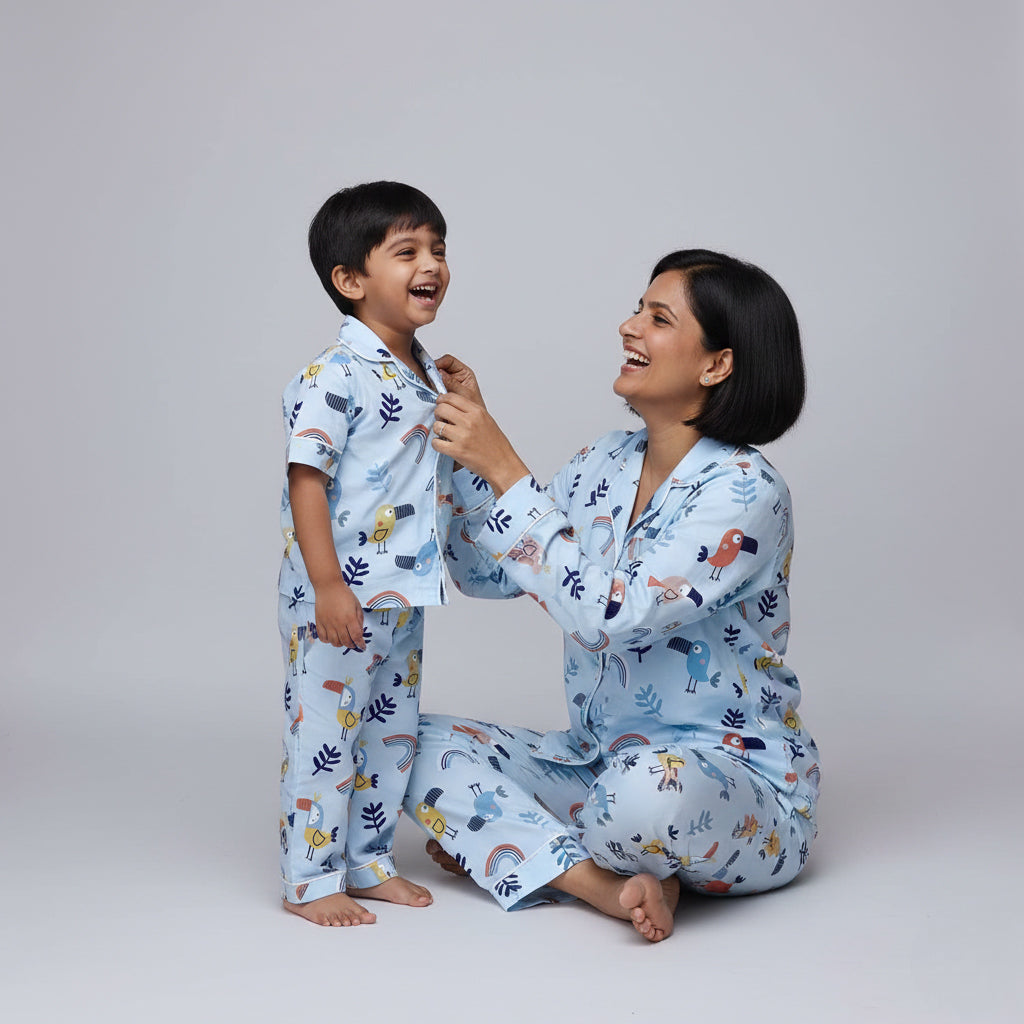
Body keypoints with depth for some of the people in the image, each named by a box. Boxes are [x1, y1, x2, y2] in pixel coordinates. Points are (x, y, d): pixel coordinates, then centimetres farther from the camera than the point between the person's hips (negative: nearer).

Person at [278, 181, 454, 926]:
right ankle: (311, 880, 14)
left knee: (393, 732, 17)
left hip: (404, 596, 9)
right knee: (324, 734, 1)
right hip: (336, 597, -9)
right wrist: (328, 585, -23)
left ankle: (368, 862, 31)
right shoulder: (334, 377, -17)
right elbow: (307, 481, -20)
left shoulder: (429, 375, 10)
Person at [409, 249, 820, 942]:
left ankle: (517, 847, -7)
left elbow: (610, 616, -29)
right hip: (597, 761, 7)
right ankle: (617, 886, -18)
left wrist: (504, 469, -25)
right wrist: (471, 441, -2)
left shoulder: (746, 492, -18)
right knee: (423, 746, -10)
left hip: (736, 785, -7)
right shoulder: (607, 462, 5)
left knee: (644, 788, -40)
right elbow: (484, 574, 10)